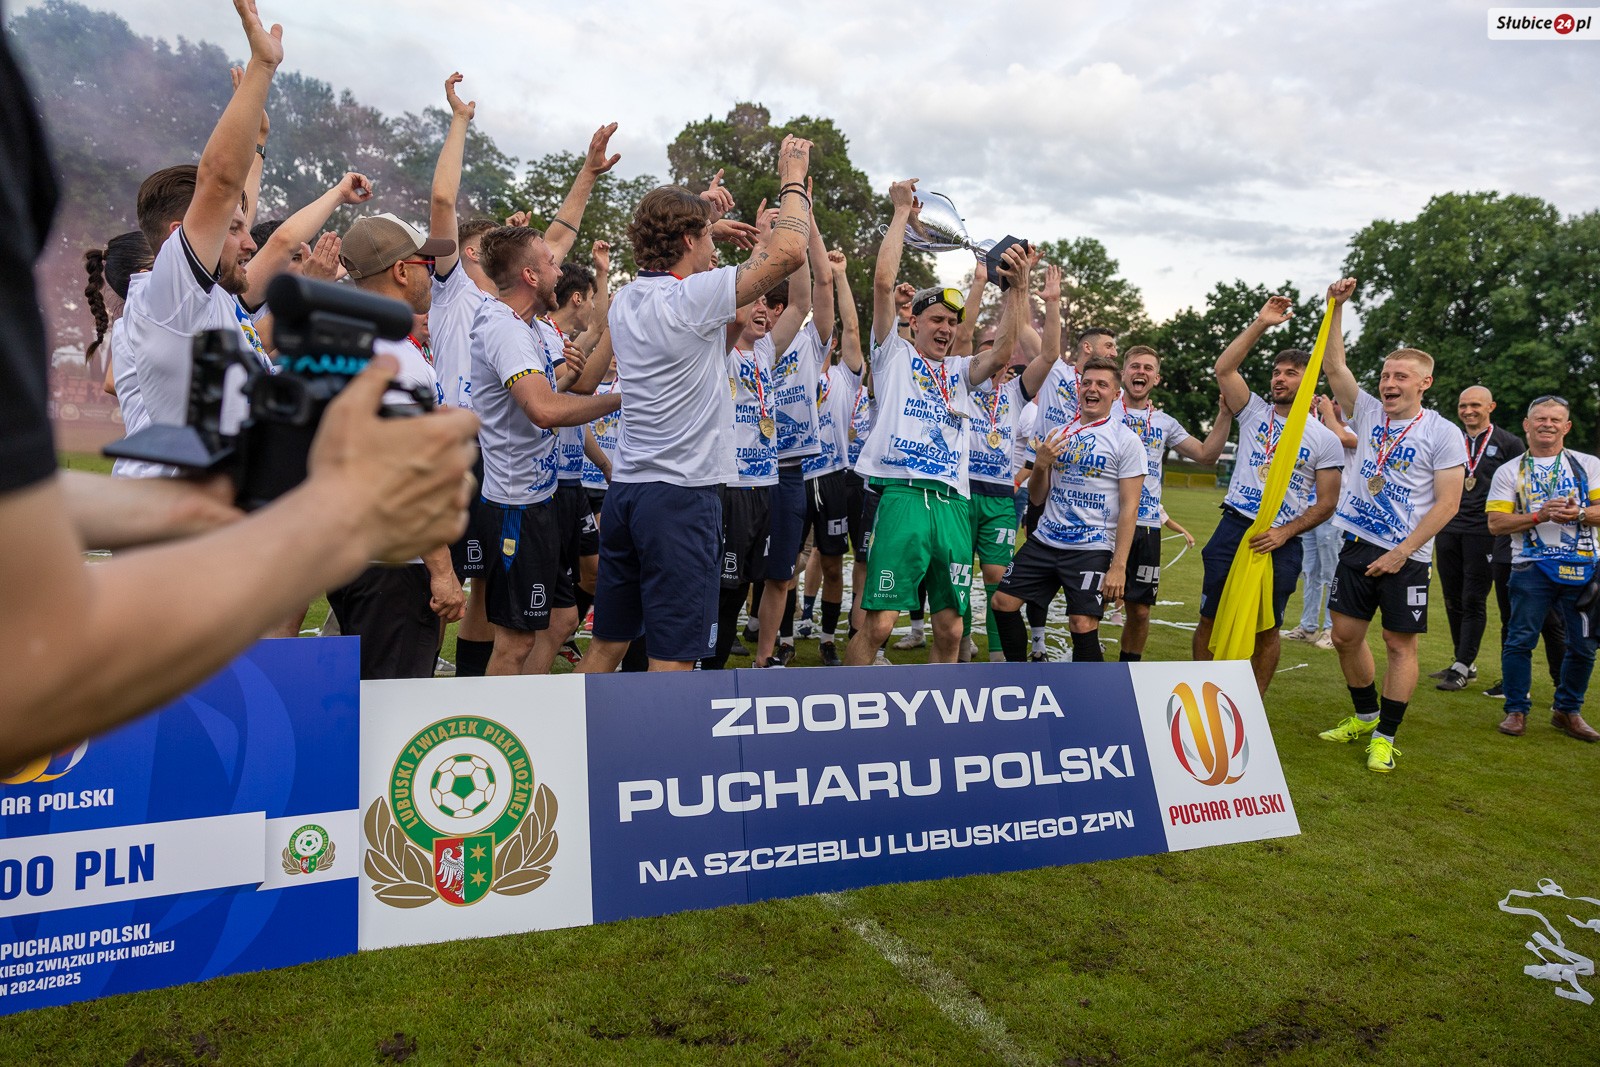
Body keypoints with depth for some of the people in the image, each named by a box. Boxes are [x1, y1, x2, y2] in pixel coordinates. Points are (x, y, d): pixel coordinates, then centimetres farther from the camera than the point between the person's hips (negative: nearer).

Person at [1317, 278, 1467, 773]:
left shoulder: (1442, 434, -6)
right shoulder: (1369, 412, 6)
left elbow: (1446, 504, -9)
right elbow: (1334, 366, -1)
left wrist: (1400, 553, -15)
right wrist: (1336, 306, -9)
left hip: (1405, 558, -4)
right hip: (1357, 546, 5)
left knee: (1400, 644, 1)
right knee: (1346, 634, 9)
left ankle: (1385, 737, 11)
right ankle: (1365, 716, 29)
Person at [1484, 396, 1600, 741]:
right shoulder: (1509, 471, 7)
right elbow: (1496, 522, -2)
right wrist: (1539, 516, -14)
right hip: (1532, 568, -2)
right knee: (1520, 640, -6)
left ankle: (1568, 711, 22)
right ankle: (1516, 710, 6)